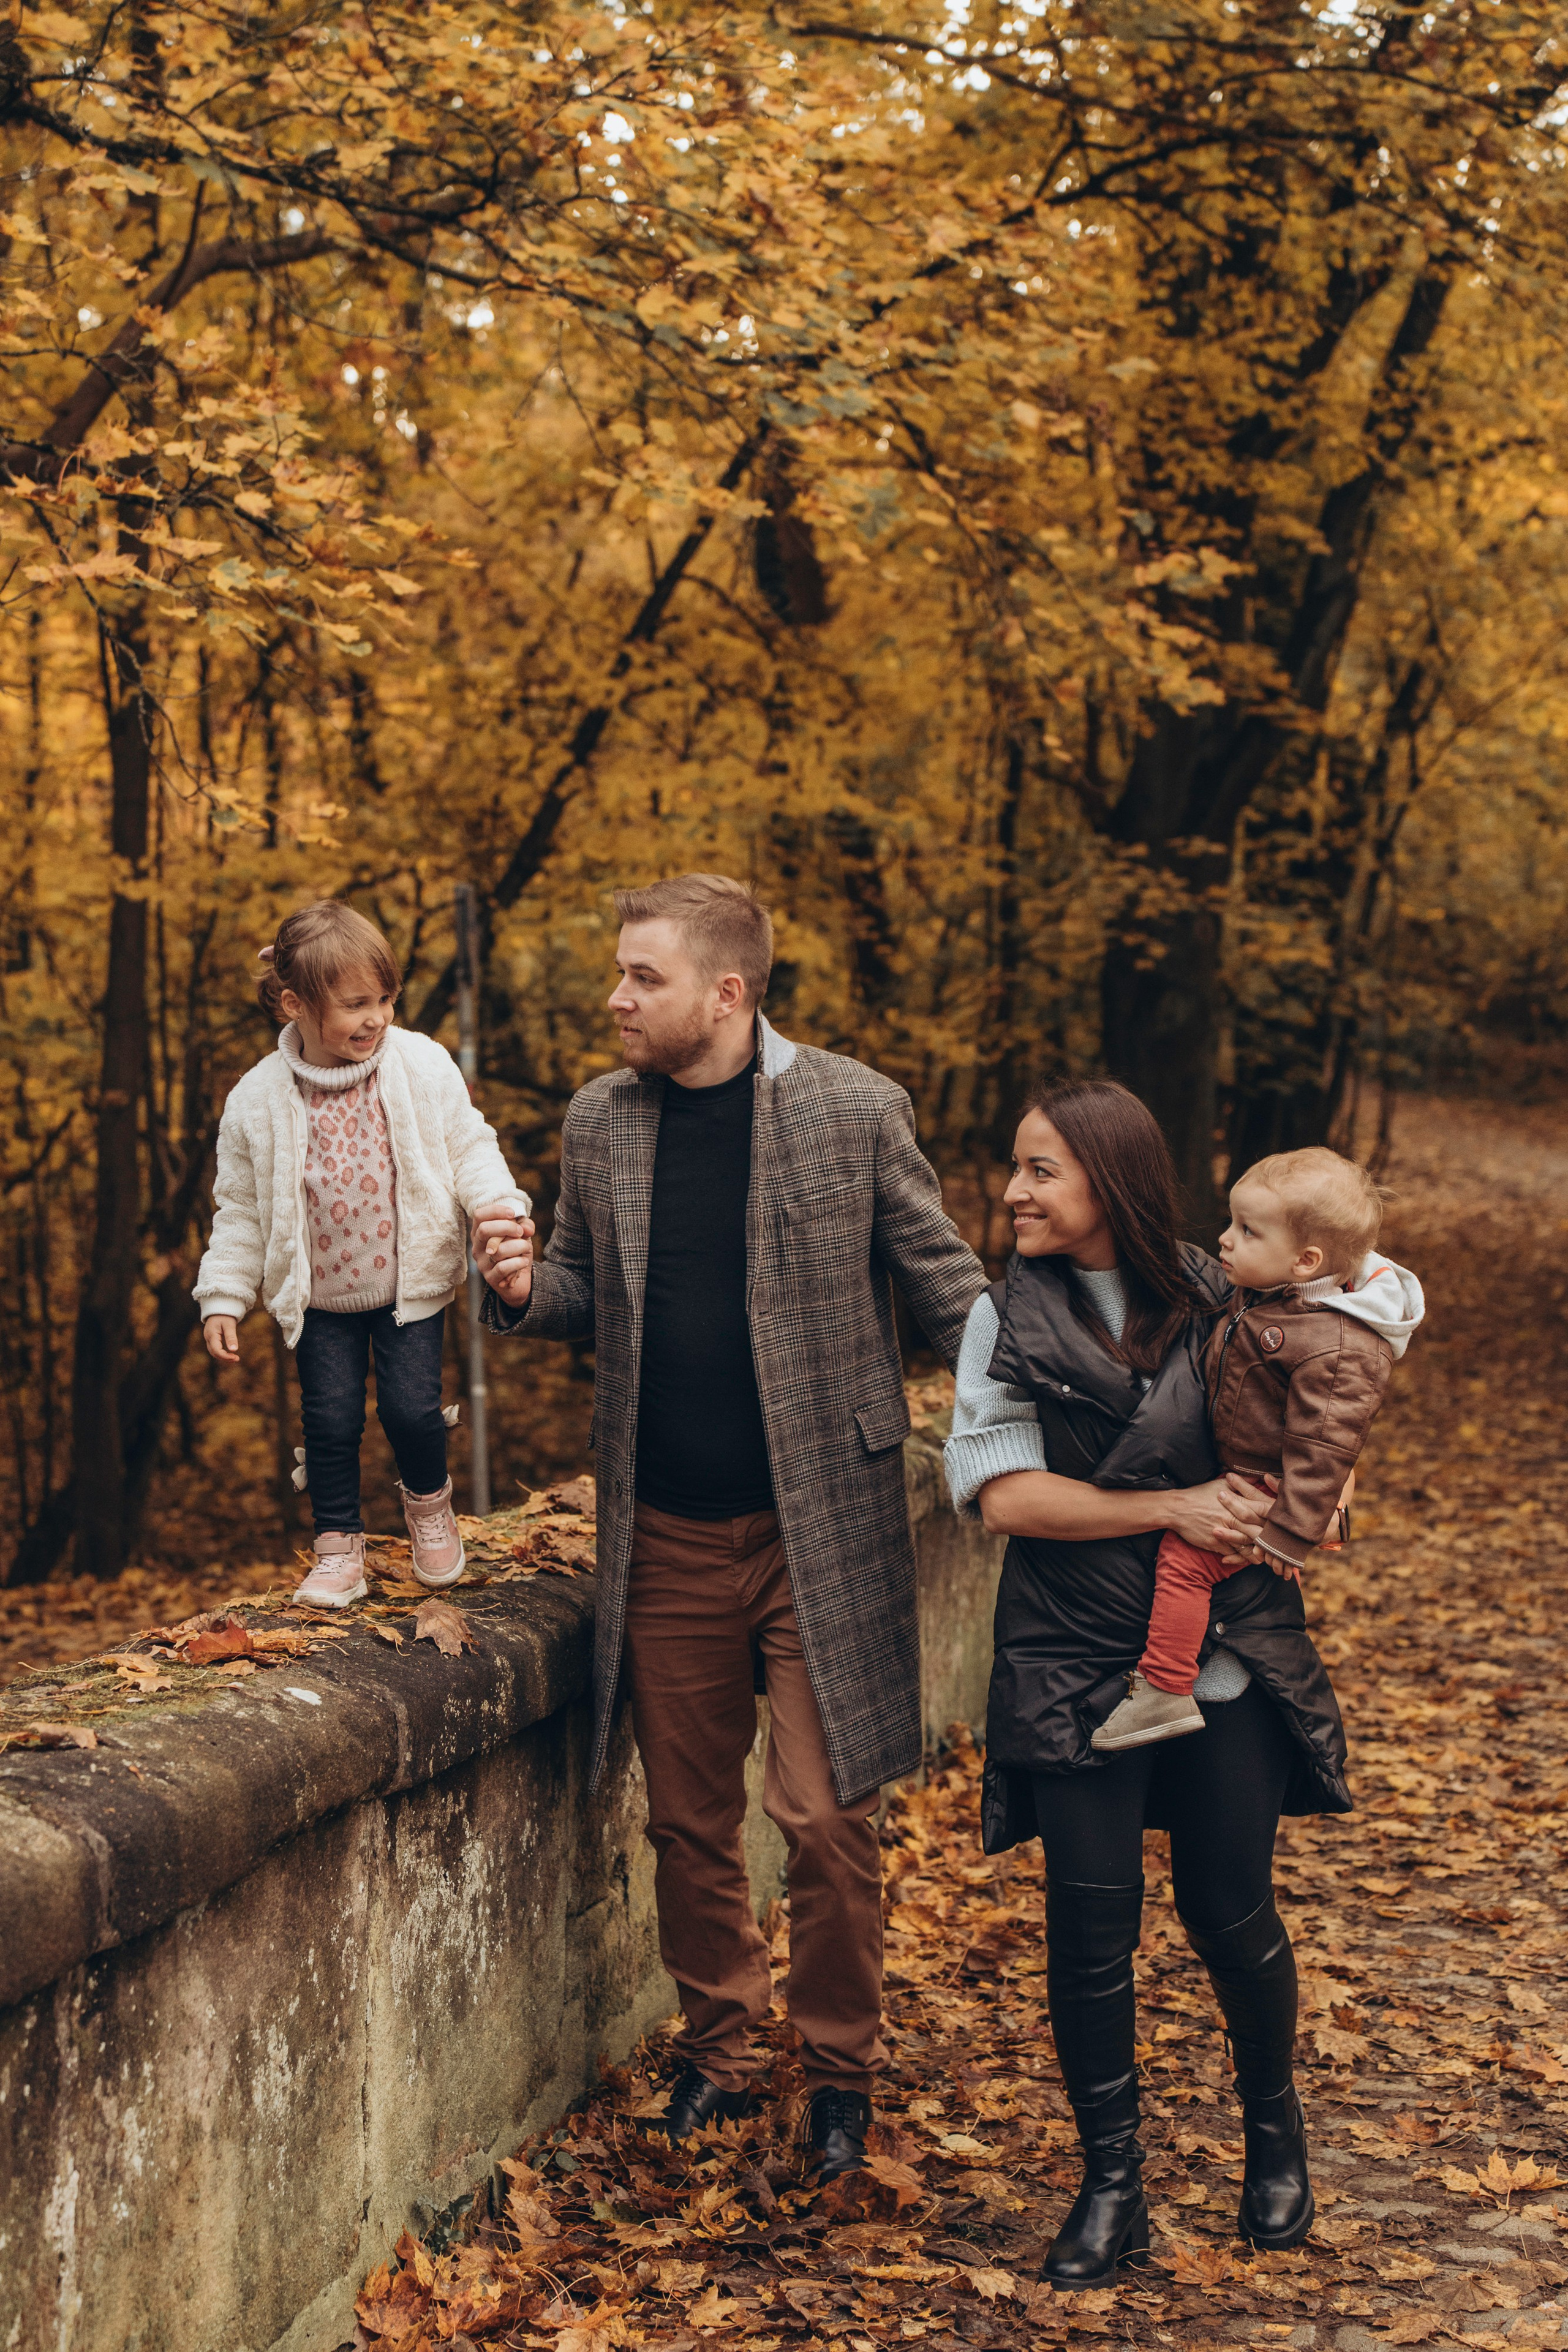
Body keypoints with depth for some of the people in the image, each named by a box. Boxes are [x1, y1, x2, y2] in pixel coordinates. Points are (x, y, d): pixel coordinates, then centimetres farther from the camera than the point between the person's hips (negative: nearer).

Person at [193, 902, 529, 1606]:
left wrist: (497, 1203, -20)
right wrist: (224, 1297, -2)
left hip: (410, 1282, 0)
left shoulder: (423, 1066, -10)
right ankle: (338, 1545, 21)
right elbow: (241, 1208, 0)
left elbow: (467, 1145, -1)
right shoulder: (259, 1099, -10)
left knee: (412, 1408, -4)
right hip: (317, 1292, 0)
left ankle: (428, 1500, 28)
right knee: (331, 1418, 2)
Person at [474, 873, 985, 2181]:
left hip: (819, 1525, -4)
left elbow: (941, 1278, -1)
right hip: (666, 1534, 4)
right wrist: (524, 1290, -7)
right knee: (689, 1819, 13)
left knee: (826, 1817, 0)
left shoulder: (853, 1112, -7)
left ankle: (841, 2073, 18)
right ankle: (718, 2049, 30)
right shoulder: (600, 1123, 5)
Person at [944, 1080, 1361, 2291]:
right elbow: (1003, 1493, -8)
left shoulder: (1223, 1304, 2)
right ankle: (1112, 2183, 16)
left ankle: (1274, 2125, 34)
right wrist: (1174, 1508, -14)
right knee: (1091, 1927, 0)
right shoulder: (1009, 1320, 0)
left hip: (1226, 1658, 0)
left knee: (1232, 1912, 7)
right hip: (1076, 1669, 0)